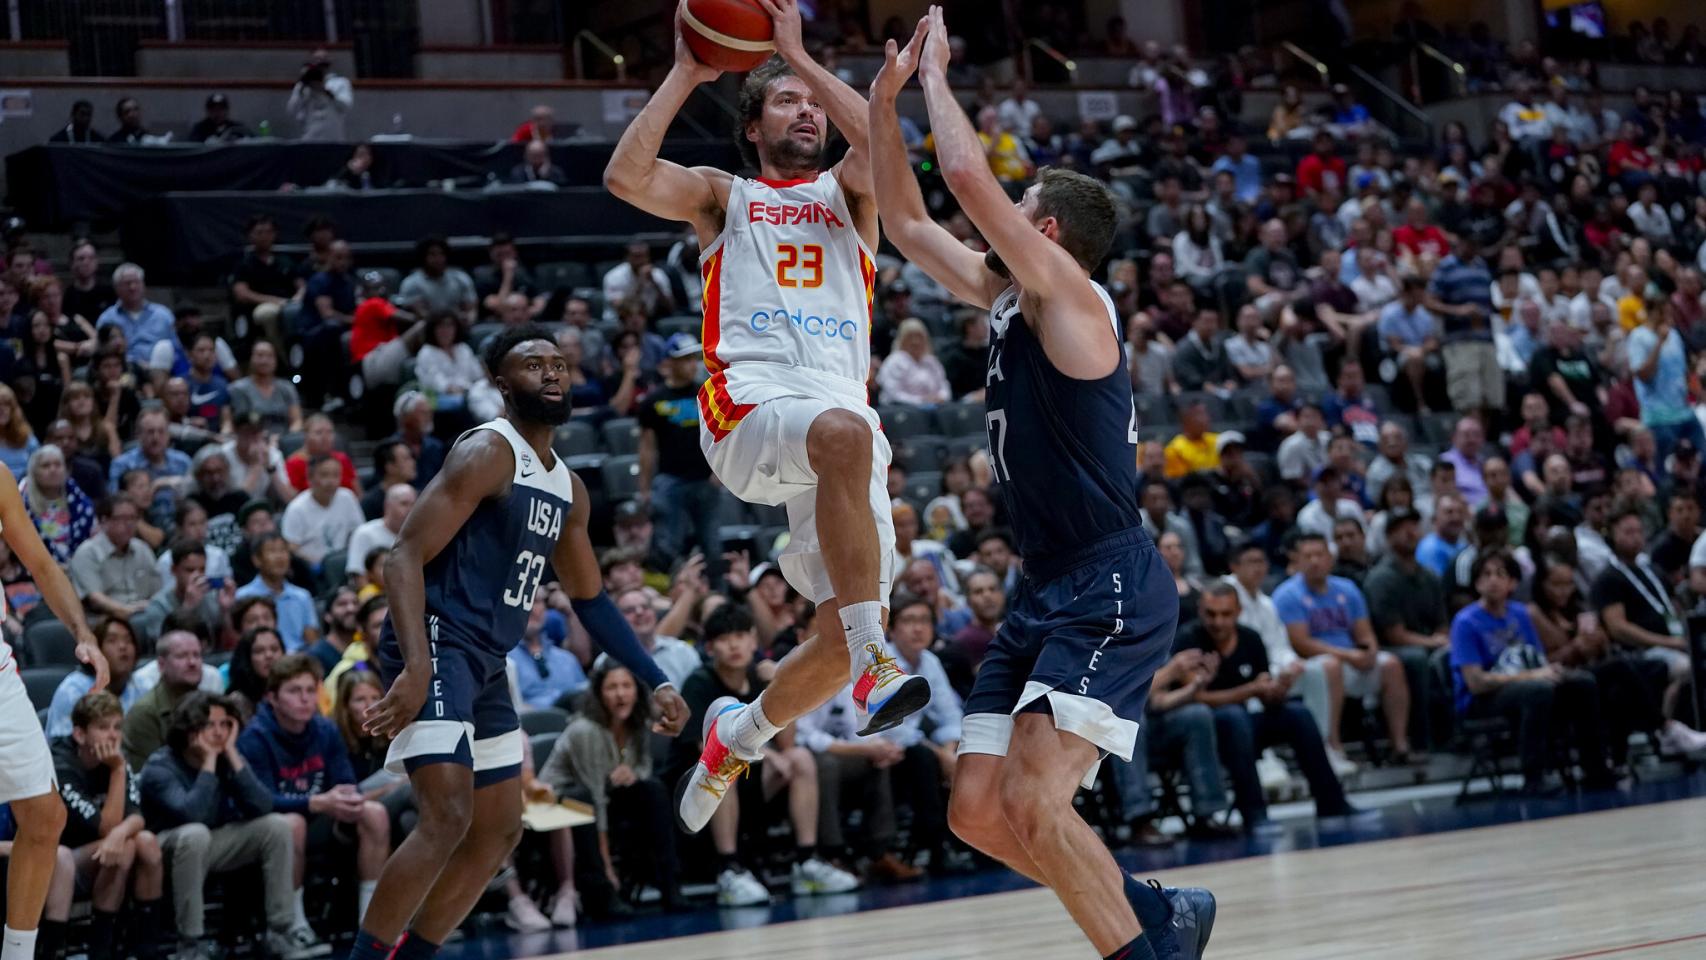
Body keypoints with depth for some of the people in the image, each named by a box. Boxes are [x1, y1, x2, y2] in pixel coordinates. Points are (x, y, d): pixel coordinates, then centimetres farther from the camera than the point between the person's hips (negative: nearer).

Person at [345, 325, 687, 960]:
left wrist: (656, 681, 19)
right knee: (447, 818, -20)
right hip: (436, 646, -10)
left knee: (499, 833, 13)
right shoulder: (487, 453, -12)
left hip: (487, 663, 10)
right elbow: (405, 556, -18)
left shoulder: (568, 489, 15)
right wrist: (416, 667, -30)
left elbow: (589, 598, 26)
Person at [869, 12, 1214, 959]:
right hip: (1046, 591, 10)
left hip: (1112, 593, -9)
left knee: (1031, 805, -20)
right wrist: (884, 99, 16)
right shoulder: (1003, 298, 14)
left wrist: (936, 76, -6)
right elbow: (906, 223, 23)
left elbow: (969, 177, -20)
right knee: (976, 811, 6)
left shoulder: (1069, 295, -10)